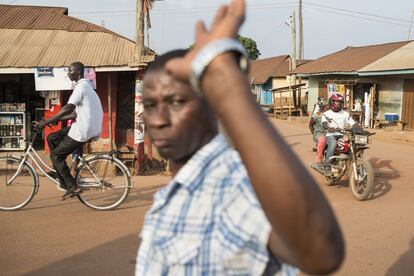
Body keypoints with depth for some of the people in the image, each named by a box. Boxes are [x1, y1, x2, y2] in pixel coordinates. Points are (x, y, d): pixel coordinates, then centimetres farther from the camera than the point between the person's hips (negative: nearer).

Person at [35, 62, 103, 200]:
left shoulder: (81, 86, -14)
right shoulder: (85, 85, 19)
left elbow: (68, 108, -25)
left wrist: (46, 122, -22)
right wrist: (54, 120, 15)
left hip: (83, 130, -10)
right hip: (88, 127, 10)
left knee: (56, 156, -2)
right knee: (52, 138, 15)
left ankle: (72, 187, 2)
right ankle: (64, 180, 17)